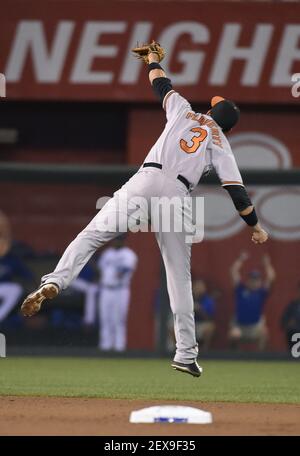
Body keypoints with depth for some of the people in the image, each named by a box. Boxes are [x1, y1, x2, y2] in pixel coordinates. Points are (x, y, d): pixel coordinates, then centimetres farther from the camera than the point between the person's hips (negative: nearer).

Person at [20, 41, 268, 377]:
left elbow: (161, 83, 35)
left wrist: (153, 58, 56)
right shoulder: (220, 143, 18)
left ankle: (54, 282, -31)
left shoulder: (184, 112, 21)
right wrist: (254, 226, 15)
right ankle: (186, 353, 3)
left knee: (92, 234, -5)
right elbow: (235, 188, 9)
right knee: (179, 274, 7)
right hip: (178, 194, 0)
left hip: (146, 180, 0)